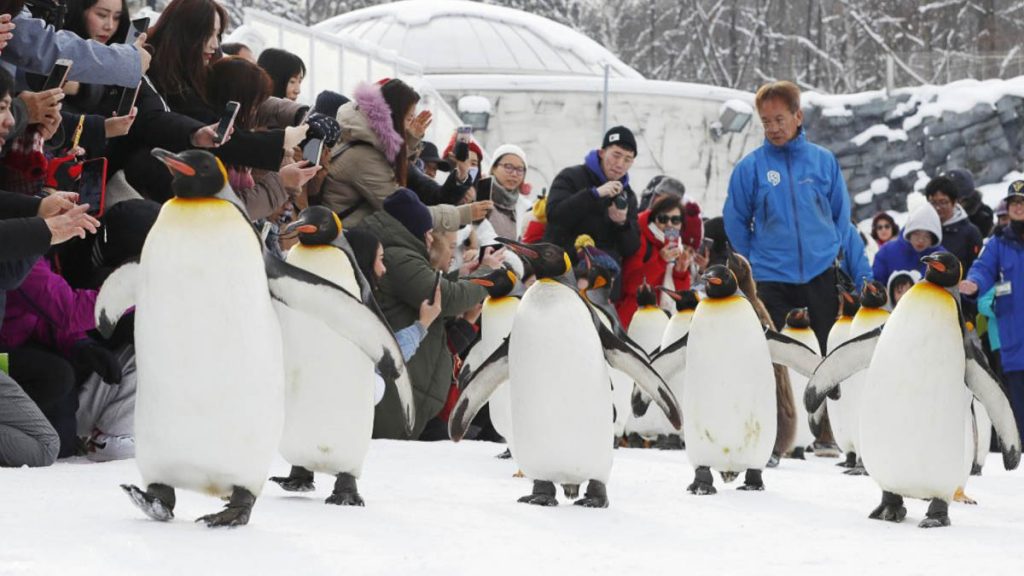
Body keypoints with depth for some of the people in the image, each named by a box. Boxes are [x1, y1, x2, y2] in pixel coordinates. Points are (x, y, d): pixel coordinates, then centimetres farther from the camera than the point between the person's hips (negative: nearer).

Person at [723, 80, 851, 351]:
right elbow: (735, 222, 6)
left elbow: (841, 213, 12)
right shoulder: (750, 167, -2)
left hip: (821, 275, 1)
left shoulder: (824, 160, 3)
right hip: (771, 278, -1)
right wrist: (756, 258, 6)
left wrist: (831, 250, 8)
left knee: (826, 348, 7)